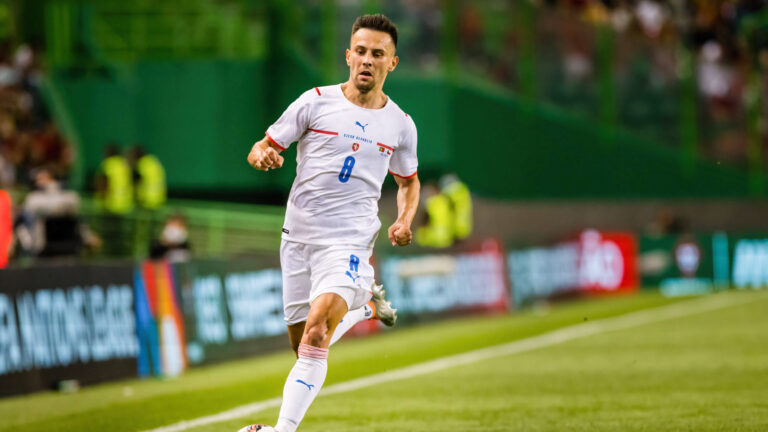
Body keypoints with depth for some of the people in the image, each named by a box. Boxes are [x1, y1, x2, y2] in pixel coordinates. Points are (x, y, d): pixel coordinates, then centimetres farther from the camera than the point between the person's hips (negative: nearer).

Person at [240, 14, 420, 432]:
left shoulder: (400, 124, 6)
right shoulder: (316, 102, -1)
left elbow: (408, 182, 22)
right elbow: (262, 148, 2)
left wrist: (404, 221, 2)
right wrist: (262, 155, -23)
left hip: (350, 239, -2)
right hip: (299, 236, 2)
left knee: (317, 329, -24)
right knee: (302, 343, 9)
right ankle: (365, 302, 39)